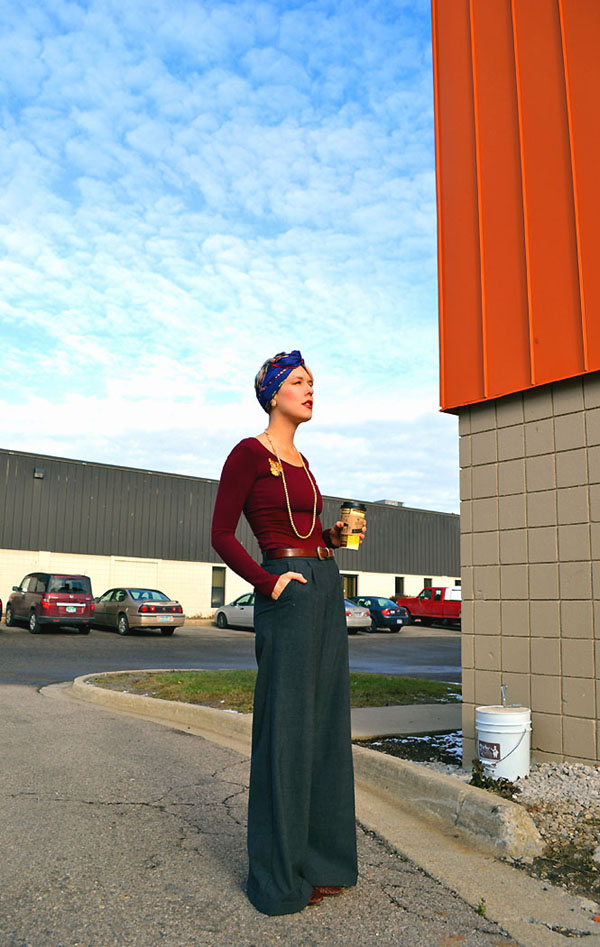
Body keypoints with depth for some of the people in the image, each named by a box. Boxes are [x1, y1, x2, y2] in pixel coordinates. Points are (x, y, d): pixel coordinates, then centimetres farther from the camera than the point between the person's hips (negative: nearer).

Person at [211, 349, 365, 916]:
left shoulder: (301, 463, 18)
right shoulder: (249, 453, -6)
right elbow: (221, 535, -8)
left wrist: (338, 533, 5)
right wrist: (268, 584, -16)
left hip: (327, 588, 8)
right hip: (288, 589, -8)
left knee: (324, 721, 12)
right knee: (286, 725, -3)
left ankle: (319, 856, 26)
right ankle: (279, 874, 12)